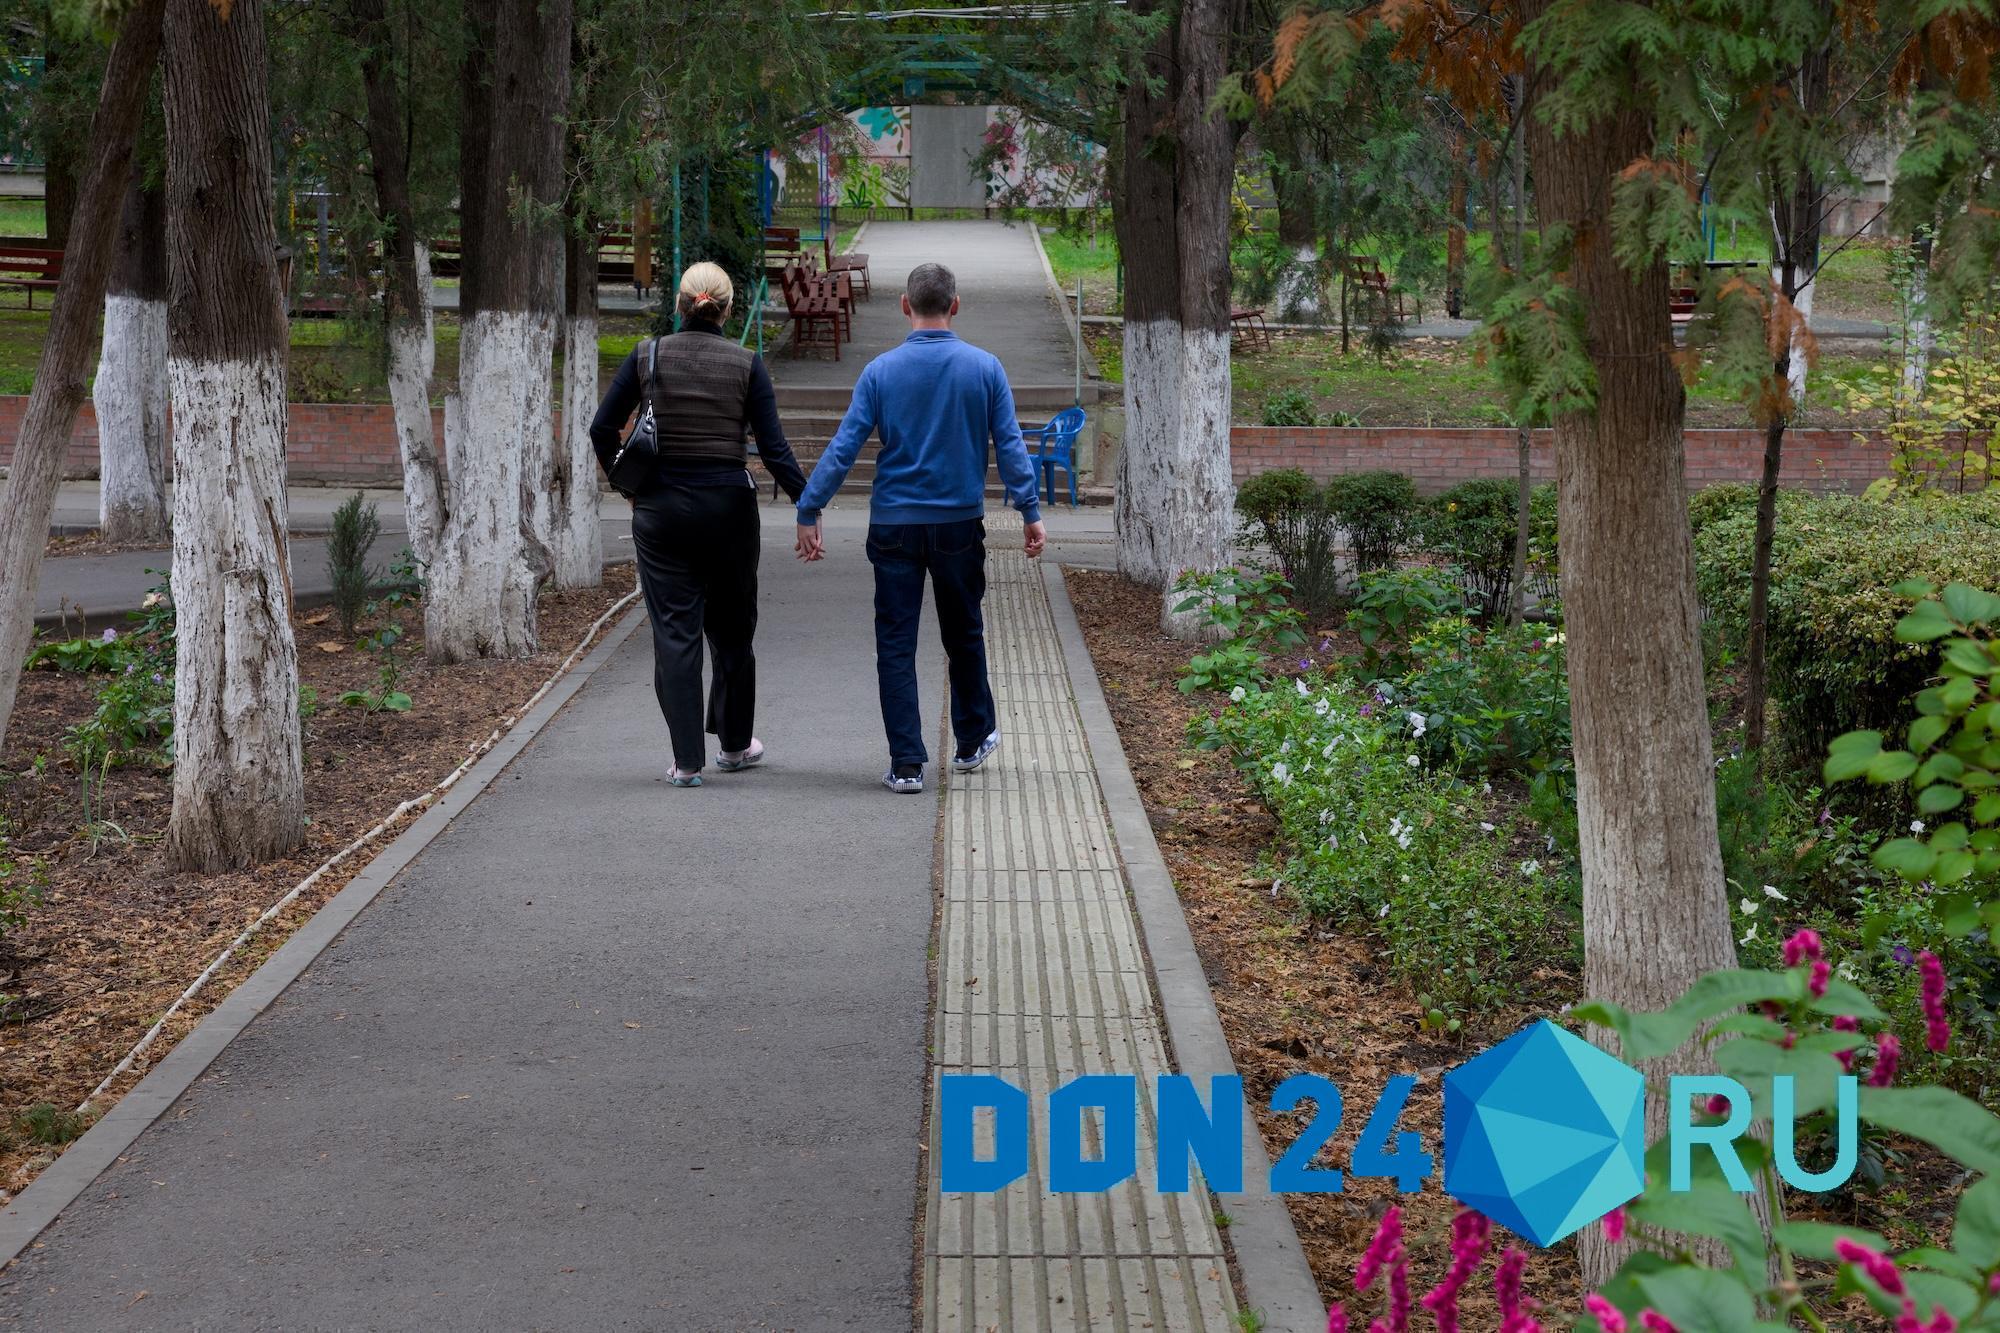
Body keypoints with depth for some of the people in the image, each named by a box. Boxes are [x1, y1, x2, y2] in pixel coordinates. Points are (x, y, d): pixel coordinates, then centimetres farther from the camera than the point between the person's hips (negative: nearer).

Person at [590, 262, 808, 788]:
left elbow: (603, 428, 0)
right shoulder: (746, 364, -4)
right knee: (732, 629, 16)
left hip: (661, 509, 0)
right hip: (728, 506, 0)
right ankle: (735, 743, 29)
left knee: (675, 631, 3)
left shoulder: (647, 357, -2)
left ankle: (687, 760, 0)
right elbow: (773, 448, -7)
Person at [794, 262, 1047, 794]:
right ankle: (972, 740, 33)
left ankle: (907, 764, 1)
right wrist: (1030, 512, 3)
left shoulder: (881, 371, -6)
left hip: (894, 526, -1)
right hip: (960, 526, 1)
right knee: (964, 635, 19)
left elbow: (843, 448, -7)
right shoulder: (984, 368, -4)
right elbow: (1010, 446, -4)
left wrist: (808, 513, -3)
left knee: (896, 645, 4)